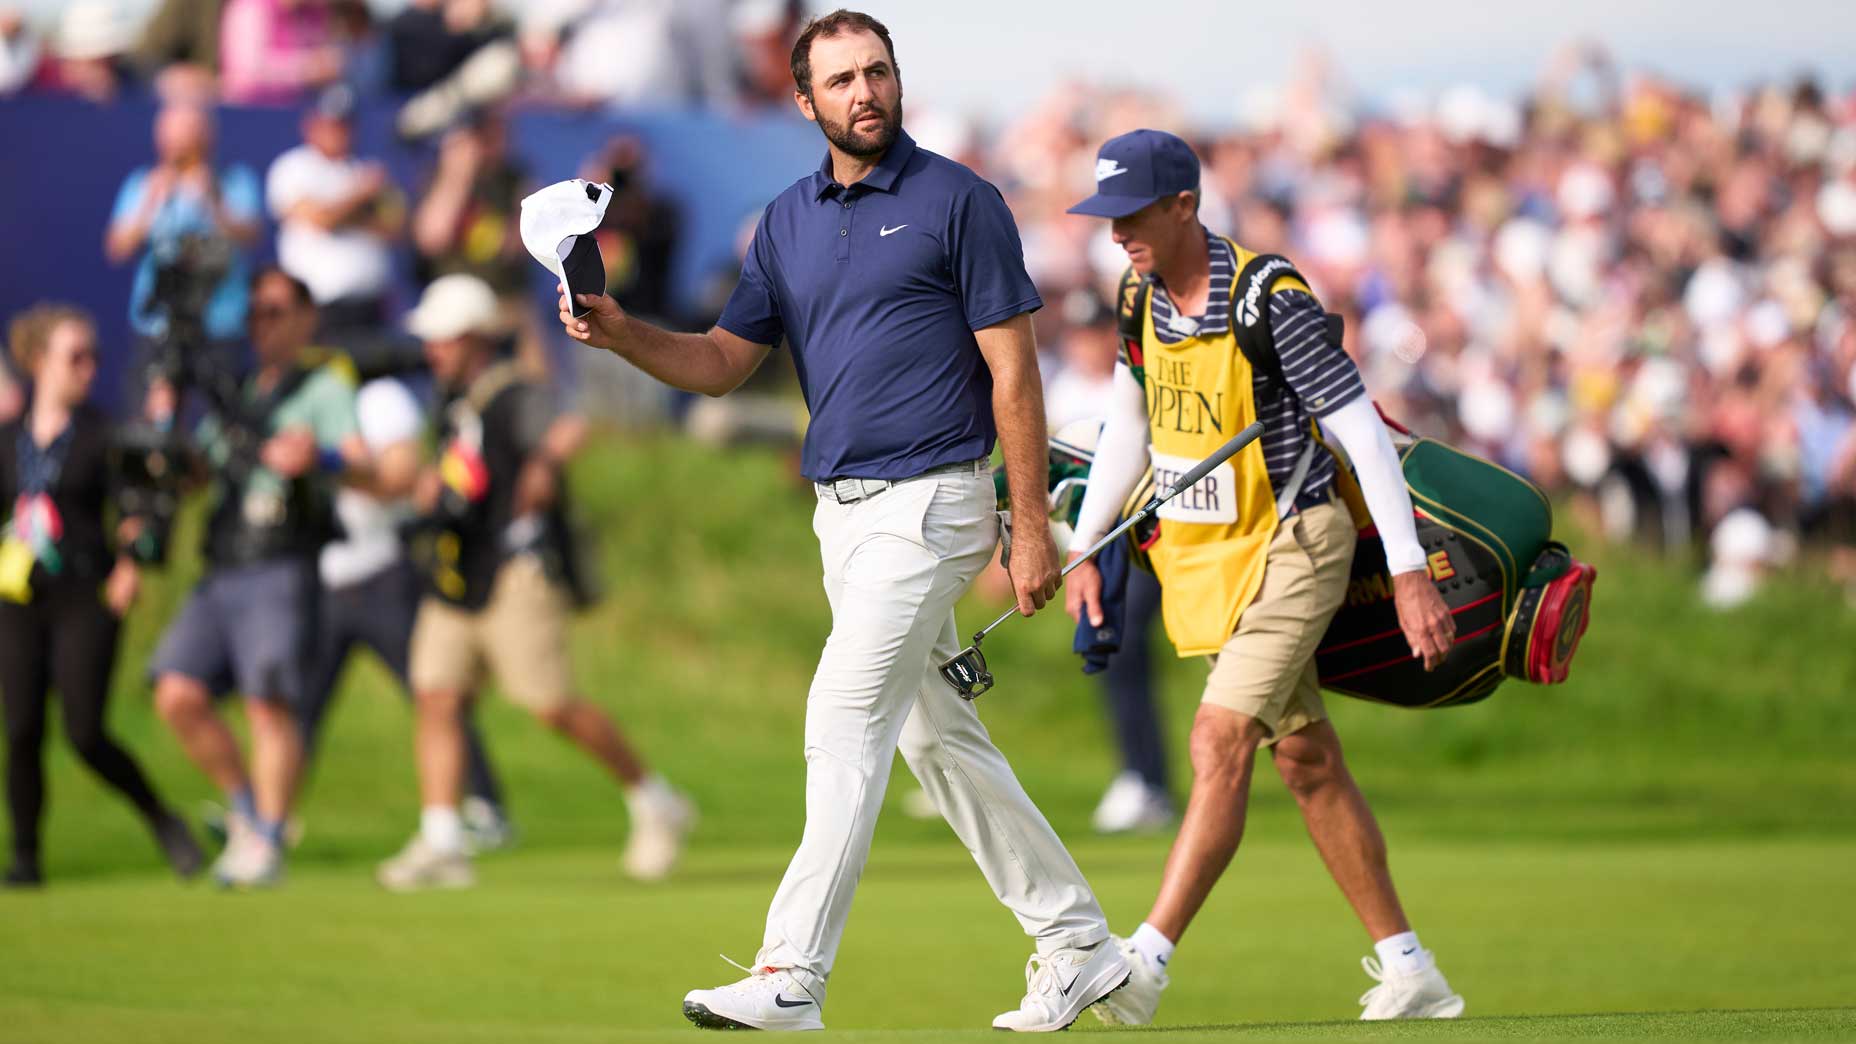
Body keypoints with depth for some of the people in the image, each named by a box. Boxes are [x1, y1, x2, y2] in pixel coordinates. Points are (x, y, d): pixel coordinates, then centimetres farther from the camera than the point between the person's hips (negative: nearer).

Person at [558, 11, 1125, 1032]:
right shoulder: (789, 220, 11)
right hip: (843, 513, 8)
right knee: (936, 736, 11)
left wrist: (1033, 527, -12)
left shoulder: (958, 201, -7)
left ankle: (792, 975, -13)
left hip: (930, 504, -7)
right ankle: (1076, 948, 20)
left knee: (845, 720, -13)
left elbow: (1012, 371, -9)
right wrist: (621, 334, -7)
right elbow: (723, 361, 12)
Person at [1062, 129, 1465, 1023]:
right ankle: (1409, 973, 16)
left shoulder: (1270, 301, -20)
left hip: (1290, 547, -8)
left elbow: (1365, 434, -19)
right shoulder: (1140, 301, 2)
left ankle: (1146, 962, -22)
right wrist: (1085, 550, 11)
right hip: (1205, 556, 8)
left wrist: (1410, 577, -22)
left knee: (1220, 742, -18)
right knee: (1306, 760, 9)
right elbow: (1128, 427, 16)